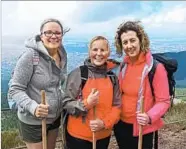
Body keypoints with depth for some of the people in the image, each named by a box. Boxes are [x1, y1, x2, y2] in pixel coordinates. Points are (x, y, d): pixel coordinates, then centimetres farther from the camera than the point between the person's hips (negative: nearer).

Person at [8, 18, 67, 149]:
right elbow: (15, 89, -20)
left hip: (55, 117, 6)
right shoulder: (30, 56, -20)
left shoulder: (62, 55, -1)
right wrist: (33, 107, -34)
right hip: (33, 121, -6)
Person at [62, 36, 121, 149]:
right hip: (78, 136, -3)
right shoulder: (78, 74, -10)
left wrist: (105, 123, -12)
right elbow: (66, 104, -9)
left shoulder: (112, 77, 1)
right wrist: (86, 103, -24)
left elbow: (117, 105, 3)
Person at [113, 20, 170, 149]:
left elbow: (163, 101, -15)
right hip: (121, 125, 5)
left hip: (142, 128, -5)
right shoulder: (124, 65, 0)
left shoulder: (156, 67, -17)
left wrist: (150, 117, -30)